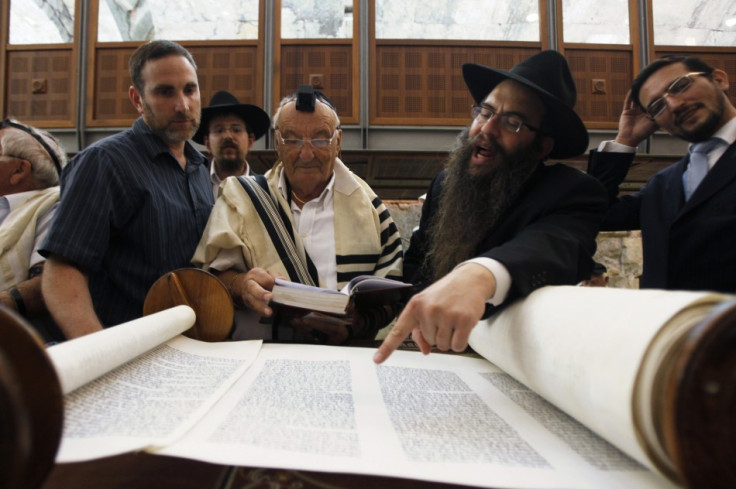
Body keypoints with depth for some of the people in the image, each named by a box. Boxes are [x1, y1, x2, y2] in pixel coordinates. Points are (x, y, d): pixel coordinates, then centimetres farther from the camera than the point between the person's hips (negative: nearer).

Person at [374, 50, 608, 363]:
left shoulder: (573, 194, -12)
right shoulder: (445, 183, 6)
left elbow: (552, 246, -34)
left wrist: (481, 274, -56)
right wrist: (426, 312, -10)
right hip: (435, 357, 4)